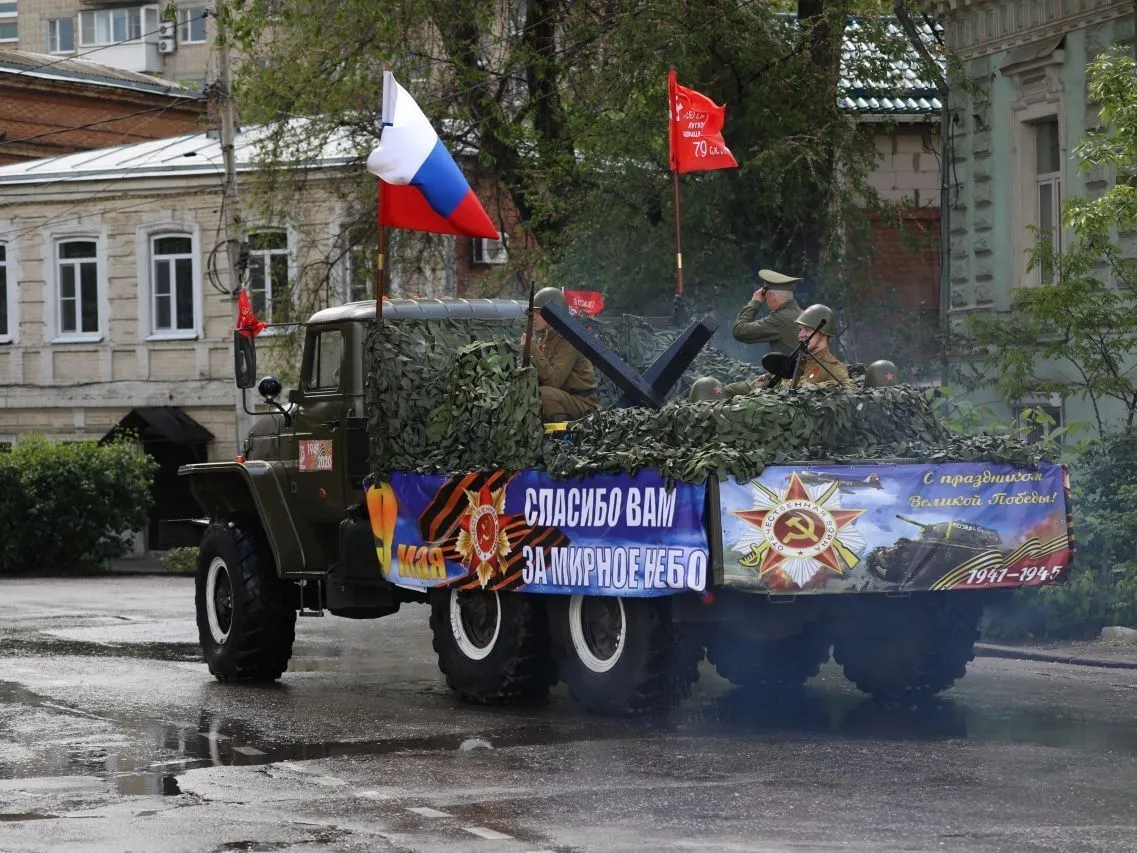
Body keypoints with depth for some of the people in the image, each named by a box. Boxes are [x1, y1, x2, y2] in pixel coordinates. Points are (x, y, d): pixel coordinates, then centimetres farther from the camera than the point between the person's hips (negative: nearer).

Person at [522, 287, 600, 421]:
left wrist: (533, 350, -26)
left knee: (543, 394, -32)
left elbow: (554, 381, -26)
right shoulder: (543, 339, 11)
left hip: (583, 402, -9)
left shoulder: (567, 340, -16)